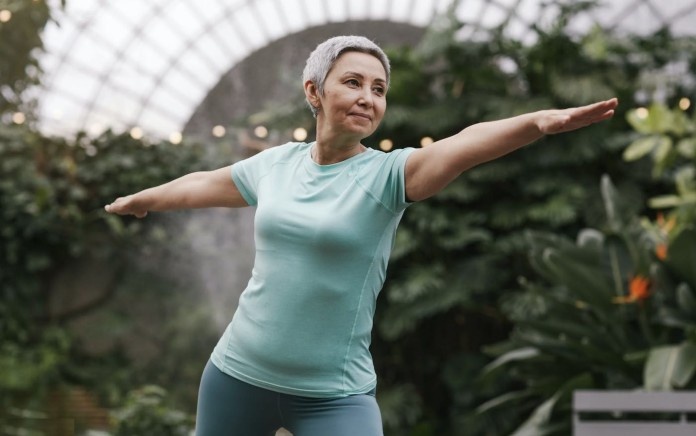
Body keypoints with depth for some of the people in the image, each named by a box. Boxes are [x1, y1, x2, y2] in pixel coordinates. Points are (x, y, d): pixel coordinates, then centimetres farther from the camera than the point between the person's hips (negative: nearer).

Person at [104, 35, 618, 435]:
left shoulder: (388, 174, -10)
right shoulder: (276, 163, 2)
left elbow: (466, 143, -30)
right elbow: (202, 184, 22)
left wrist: (539, 121, -48)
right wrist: (142, 199, 39)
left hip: (334, 394, -4)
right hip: (238, 373, 4)